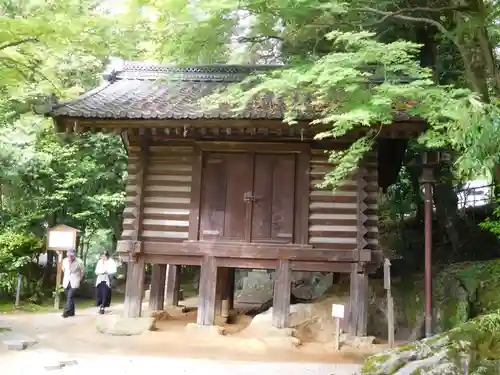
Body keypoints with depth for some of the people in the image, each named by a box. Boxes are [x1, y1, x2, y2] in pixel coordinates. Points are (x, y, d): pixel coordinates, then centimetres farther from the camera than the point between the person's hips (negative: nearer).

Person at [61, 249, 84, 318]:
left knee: (70, 297, -16)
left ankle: (66, 312, -15)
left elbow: (82, 272, 2)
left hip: (74, 282, -4)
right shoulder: (64, 261, -2)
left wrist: (79, 280, 7)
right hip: (66, 282, 4)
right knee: (69, 297, 10)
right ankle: (71, 312, 20)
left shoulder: (79, 262, -13)